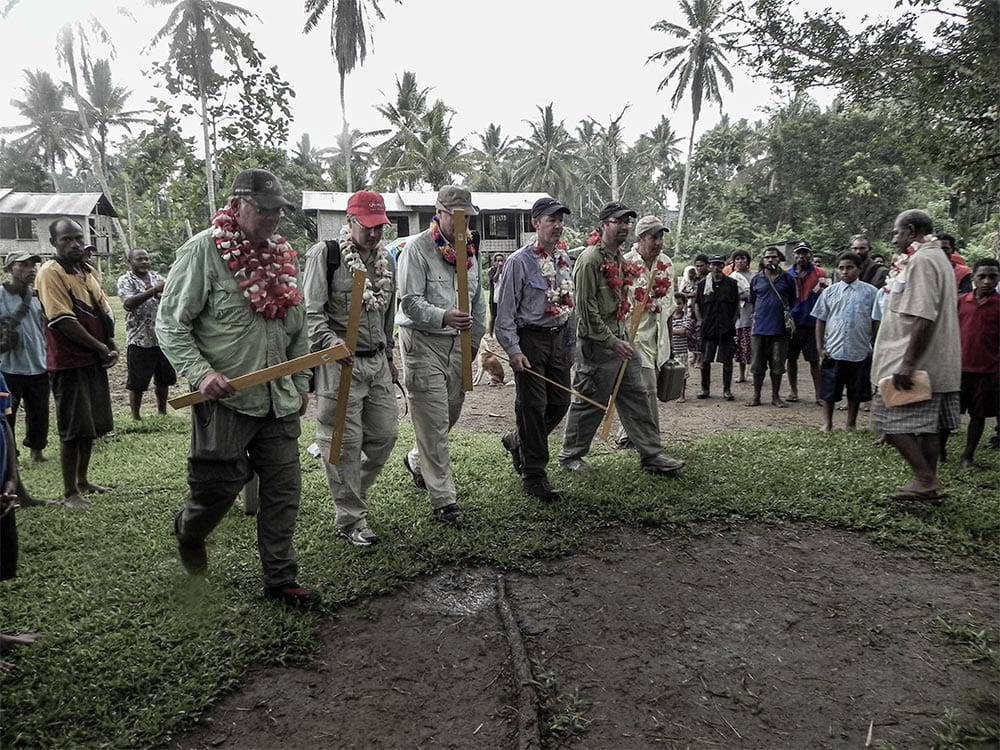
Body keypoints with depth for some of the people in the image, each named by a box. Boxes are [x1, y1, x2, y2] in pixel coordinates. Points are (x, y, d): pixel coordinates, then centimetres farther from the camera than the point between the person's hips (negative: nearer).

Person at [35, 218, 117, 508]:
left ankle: (82, 480, 30)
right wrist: (100, 348, -13)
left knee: (92, 424, 15)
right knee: (73, 429, -2)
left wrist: (112, 346, -1)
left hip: (95, 361, 8)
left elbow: (105, 311, 12)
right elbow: (64, 321, -19)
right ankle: (69, 492, 9)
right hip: (69, 362, -8)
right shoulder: (50, 272, -12)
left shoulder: (87, 270, 12)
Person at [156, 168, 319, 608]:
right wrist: (200, 373, -21)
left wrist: (300, 383, 18)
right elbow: (170, 323, -9)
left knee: (284, 490, 7)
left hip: (278, 401, 6)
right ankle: (188, 531, 42)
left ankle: (280, 580, 21)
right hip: (224, 400, -5)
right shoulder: (203, 251, -9)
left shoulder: (282, 256, 10)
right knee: (218, 486, 6)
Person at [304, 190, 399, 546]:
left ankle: (350, 492, 35)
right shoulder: (325, 254, -8)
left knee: (385, 434, 11)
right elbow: (312, 312, -12)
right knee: (345, 442, 0)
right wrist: (334, 343, -28)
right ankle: (350, 518, 15)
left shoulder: (386, 259, 13)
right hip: (339, 364, -7)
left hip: (377, 361, 7)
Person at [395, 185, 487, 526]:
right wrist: (444, 317, -33)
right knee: (434, 421, -5)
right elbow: (410, 302, -18)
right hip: (423, 342, -7)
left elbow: (478, 300, 20)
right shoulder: (417, 248, -9)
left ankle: (417, 460, 44)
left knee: (450, 412, 16)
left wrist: (475, 340, 15)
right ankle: (443, 499, 2)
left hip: (458, 341, 7)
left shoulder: (469, 251, 13)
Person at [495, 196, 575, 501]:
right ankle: (534, 476, 9)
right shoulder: (519, 261, -8)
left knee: (560, 402, 10)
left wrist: (570, 346, 17)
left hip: (558, 339, 7)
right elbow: (506, 311, -11)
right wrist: (513, 350, -17)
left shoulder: (564, 260, 13)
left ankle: (517, 441, 35)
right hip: (530, 339, -7)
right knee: (533, 406, -3)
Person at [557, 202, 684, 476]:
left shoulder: (620, 259, 15)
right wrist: (612, 341, -19)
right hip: (597, 343, -9)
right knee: (589, 401, 2)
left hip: (620, 339, 9)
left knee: (637, 396, 9)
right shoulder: (590, 260, -15)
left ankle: (651, 455, 15)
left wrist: (623, 334, 15)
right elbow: (586, 309, -19)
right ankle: (570, 455, 18)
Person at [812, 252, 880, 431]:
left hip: (860, 352, 0)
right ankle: (827, 422, 20)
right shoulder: (829, 292, 3)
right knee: (829, 390, 6)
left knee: (856, 391, 11)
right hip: (833, 351, 0)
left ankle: (851, 424, 25)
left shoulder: (870, 292, 0)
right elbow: (820, 320, 6)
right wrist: (820, 346, 1)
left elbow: (876, 321, 3)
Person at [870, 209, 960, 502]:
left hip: (915, 364, -10)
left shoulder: (921, 261, -16)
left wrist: (907, 363, -25)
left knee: (893, 422, -4)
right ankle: (930, 483, 20)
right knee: (928, 426, 13)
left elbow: (923, 318, -25)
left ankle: (926, 480, -1)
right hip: (938, 364, 10)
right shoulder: (940, 259, 18)